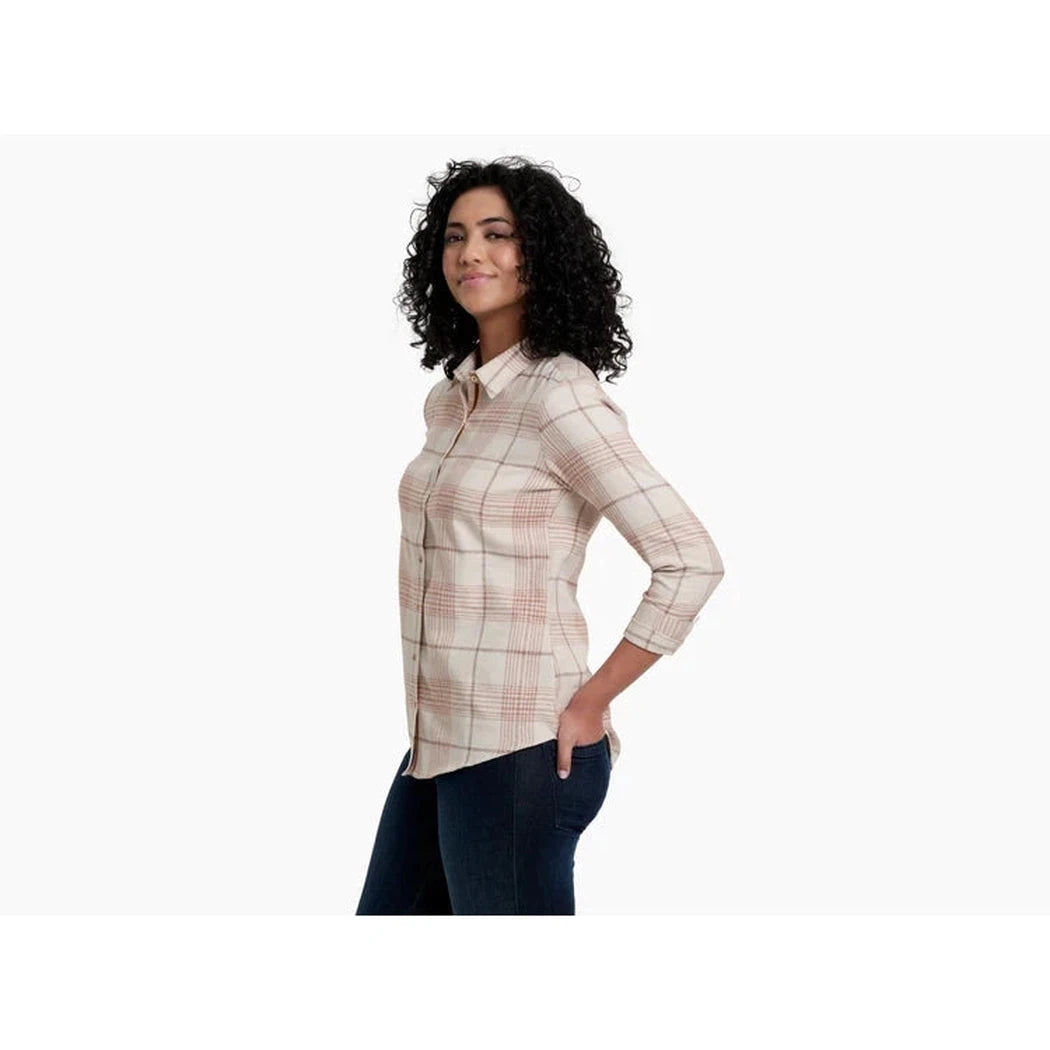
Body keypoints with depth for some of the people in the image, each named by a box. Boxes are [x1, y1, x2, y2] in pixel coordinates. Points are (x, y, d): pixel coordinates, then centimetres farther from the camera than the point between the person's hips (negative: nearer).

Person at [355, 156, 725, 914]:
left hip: (521, 753, -8)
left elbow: (691, 562, -19)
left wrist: (590, 703, -14)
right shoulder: (448, 399, 11)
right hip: (437, 741, 8)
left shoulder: (559, 397, -14)